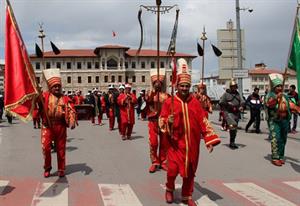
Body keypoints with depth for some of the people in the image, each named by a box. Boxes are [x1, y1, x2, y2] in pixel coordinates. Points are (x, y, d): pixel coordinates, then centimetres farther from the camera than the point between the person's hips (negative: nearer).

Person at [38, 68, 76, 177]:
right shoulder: (44, 96, 2)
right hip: (47, 125, -1)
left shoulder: (65, 98, 4)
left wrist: (72, 122, -15)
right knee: (45, 147, -8)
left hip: (61, 126, 1)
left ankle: (61, 169, 23)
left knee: (61, 148, 9)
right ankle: (47, 168, 13)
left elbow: (71, 111, 0)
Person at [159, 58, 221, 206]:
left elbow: (203, 121, 3)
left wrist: (210, 140, -2)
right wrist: (168, 122, -24)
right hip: (176, 143, -2)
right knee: (173, 169, -6)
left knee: (190, 171, 9)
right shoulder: (169, 102, -5)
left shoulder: (195, 102, 2)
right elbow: (161, 121, -1)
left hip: (192, 144, 3)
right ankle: (169, 189, 26)